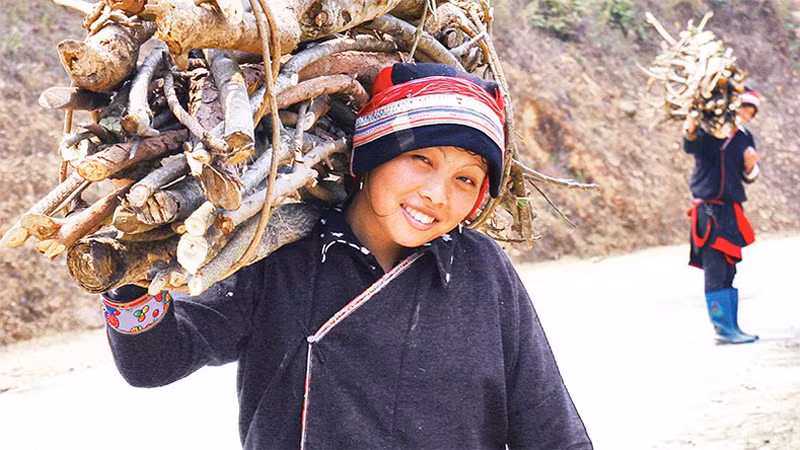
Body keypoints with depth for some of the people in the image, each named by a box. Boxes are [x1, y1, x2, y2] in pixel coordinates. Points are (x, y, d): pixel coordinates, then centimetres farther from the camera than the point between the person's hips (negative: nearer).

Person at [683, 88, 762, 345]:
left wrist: (751, 166, -8)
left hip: (731, 210, 6)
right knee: (715, 272, -10)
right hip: (709, 209, -6)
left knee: (728, 272, 10)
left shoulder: (745, 138, 13)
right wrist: (690, 132, -42)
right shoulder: (708, 130, -4)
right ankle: (722, 328, -9)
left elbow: (748, 178, 14)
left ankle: (731, 328, 14)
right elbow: (691, 147, -22)